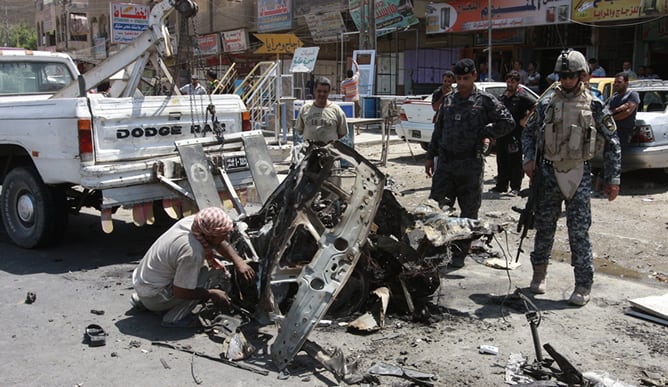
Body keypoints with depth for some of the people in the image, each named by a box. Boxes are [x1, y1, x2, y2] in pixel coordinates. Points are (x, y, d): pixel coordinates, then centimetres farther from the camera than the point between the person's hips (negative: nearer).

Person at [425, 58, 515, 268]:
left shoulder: (485, 100, -2)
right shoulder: (449, 100, 11)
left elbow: (508, 122, -2)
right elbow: (438, 130, 18)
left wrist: (483, 133, -6)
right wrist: (430, 156, 16)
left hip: (471, 164, -3)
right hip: (445, 163, 3)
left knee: (468, 212, 5)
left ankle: (459, 254, 17)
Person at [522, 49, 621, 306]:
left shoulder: (593, 106, -1)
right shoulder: (547, 104, 5)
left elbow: (612, 142, 3)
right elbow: (529, 132, 16)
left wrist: (613, 179, -1)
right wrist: (529, 160, 1)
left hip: (579, 175, -2)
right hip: (549, 173, 2)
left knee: (579, 232, -2)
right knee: (544, 227, 11)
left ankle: (583, 286, 8)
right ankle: (539, 273, 29)